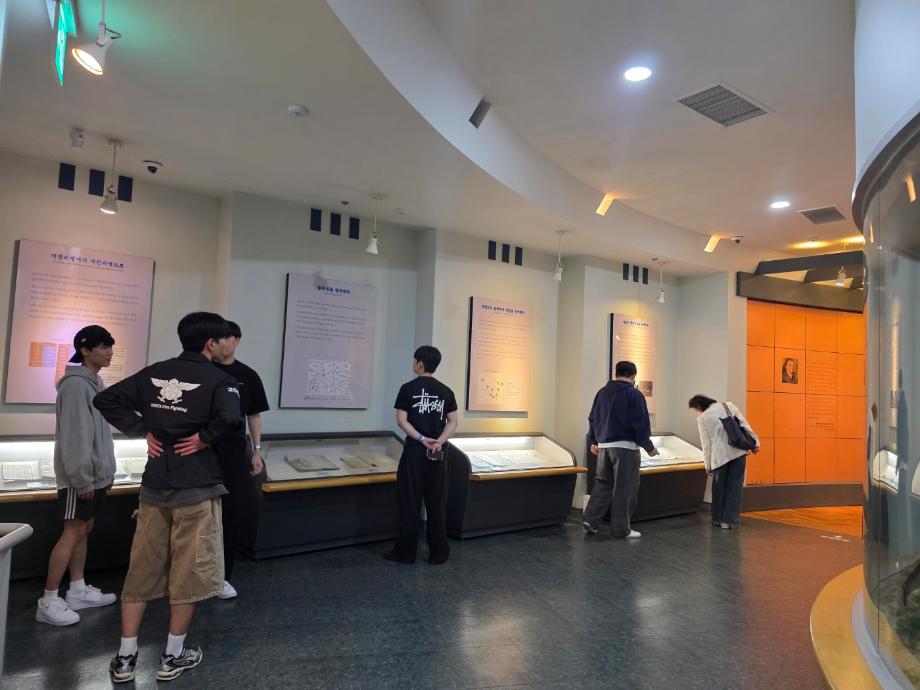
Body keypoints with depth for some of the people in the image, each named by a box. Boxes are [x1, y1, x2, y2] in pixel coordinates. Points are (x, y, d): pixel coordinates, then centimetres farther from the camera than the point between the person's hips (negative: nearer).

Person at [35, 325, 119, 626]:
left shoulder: (96, 383, 13)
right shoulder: (76, 384, -17)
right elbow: (74, 436, -21)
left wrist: (106, 470, 15)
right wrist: (82, 478, -21)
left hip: (95, 473, 9)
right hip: (79, 476, -9)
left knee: (84, 530, 14)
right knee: (73, 533, -4)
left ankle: (77, 591, 23)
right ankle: (48, 602, 5)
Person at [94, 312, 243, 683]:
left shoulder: (153, 373, 5)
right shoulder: (219, 379, -14)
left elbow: (105, 399, 6)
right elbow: (230, 419, -32)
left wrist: (143, 432, 4)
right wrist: (204, 438, -14)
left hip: (154, 486, 5)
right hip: (196, 489, -5)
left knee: (141, 569, 15)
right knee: (188, 573, 9)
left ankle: (125, 657, 25)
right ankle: (173, 656, 22)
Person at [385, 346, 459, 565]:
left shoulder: (408, 388, -3)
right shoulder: (446, 391, 6)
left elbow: (401, 420, -10)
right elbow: (453, 422, 0)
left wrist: (421, 439, -13)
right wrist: (439, 442, -9)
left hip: (414, 452, -3)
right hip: (438, 454, 3)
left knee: (410, 503, 4)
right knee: (437, 504, 8)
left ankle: (406, 552, 12)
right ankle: (438, 553, 14)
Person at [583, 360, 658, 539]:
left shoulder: (602, 392, 10)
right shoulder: (634, 394, -8)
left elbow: (593, 418, 14)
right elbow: (641, 424, -11)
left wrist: (594, 441, 26)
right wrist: (649, 447, 0)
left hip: (604, 446, 6)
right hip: (626, 447, -6)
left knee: (603, 484, 15)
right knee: (624, 489, 3)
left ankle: (590, 520, 9)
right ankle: (621, 529, 9)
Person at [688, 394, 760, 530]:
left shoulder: (702, 418, -1)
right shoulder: (729, 405, 8)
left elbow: (706, 444, 0)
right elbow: (744, 424, 4)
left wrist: (708, 465, 7)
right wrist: (755, 442, 8)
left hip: (720, 456, -3)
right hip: (739, 452, 3)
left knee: (719, 488, 13)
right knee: (734, 487, 7)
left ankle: (717, 519, 23)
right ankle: (727, 520, 8)